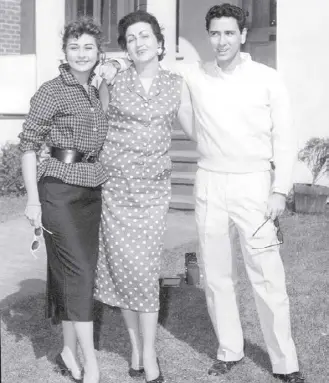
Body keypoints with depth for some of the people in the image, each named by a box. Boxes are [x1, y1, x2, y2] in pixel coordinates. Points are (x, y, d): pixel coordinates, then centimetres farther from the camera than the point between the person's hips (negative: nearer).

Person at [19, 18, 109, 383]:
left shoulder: (96, 93, 13)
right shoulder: (50, 91, -6)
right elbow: (28, 144, -7)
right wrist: (33, 199, -12)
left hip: (92, 190, 6)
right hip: (59, 189, -6)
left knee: (80, 271, 10)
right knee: (79, 272, -8)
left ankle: (69, 352, 22)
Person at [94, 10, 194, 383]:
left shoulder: (176, 85, 7)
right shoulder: (112, 80, 2)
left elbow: (196, 129, 12)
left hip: (153, 188, 0)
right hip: (115, 185, 0)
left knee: (144, 268, -5)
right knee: (123, 265, 0)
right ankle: (136, 347, 17)